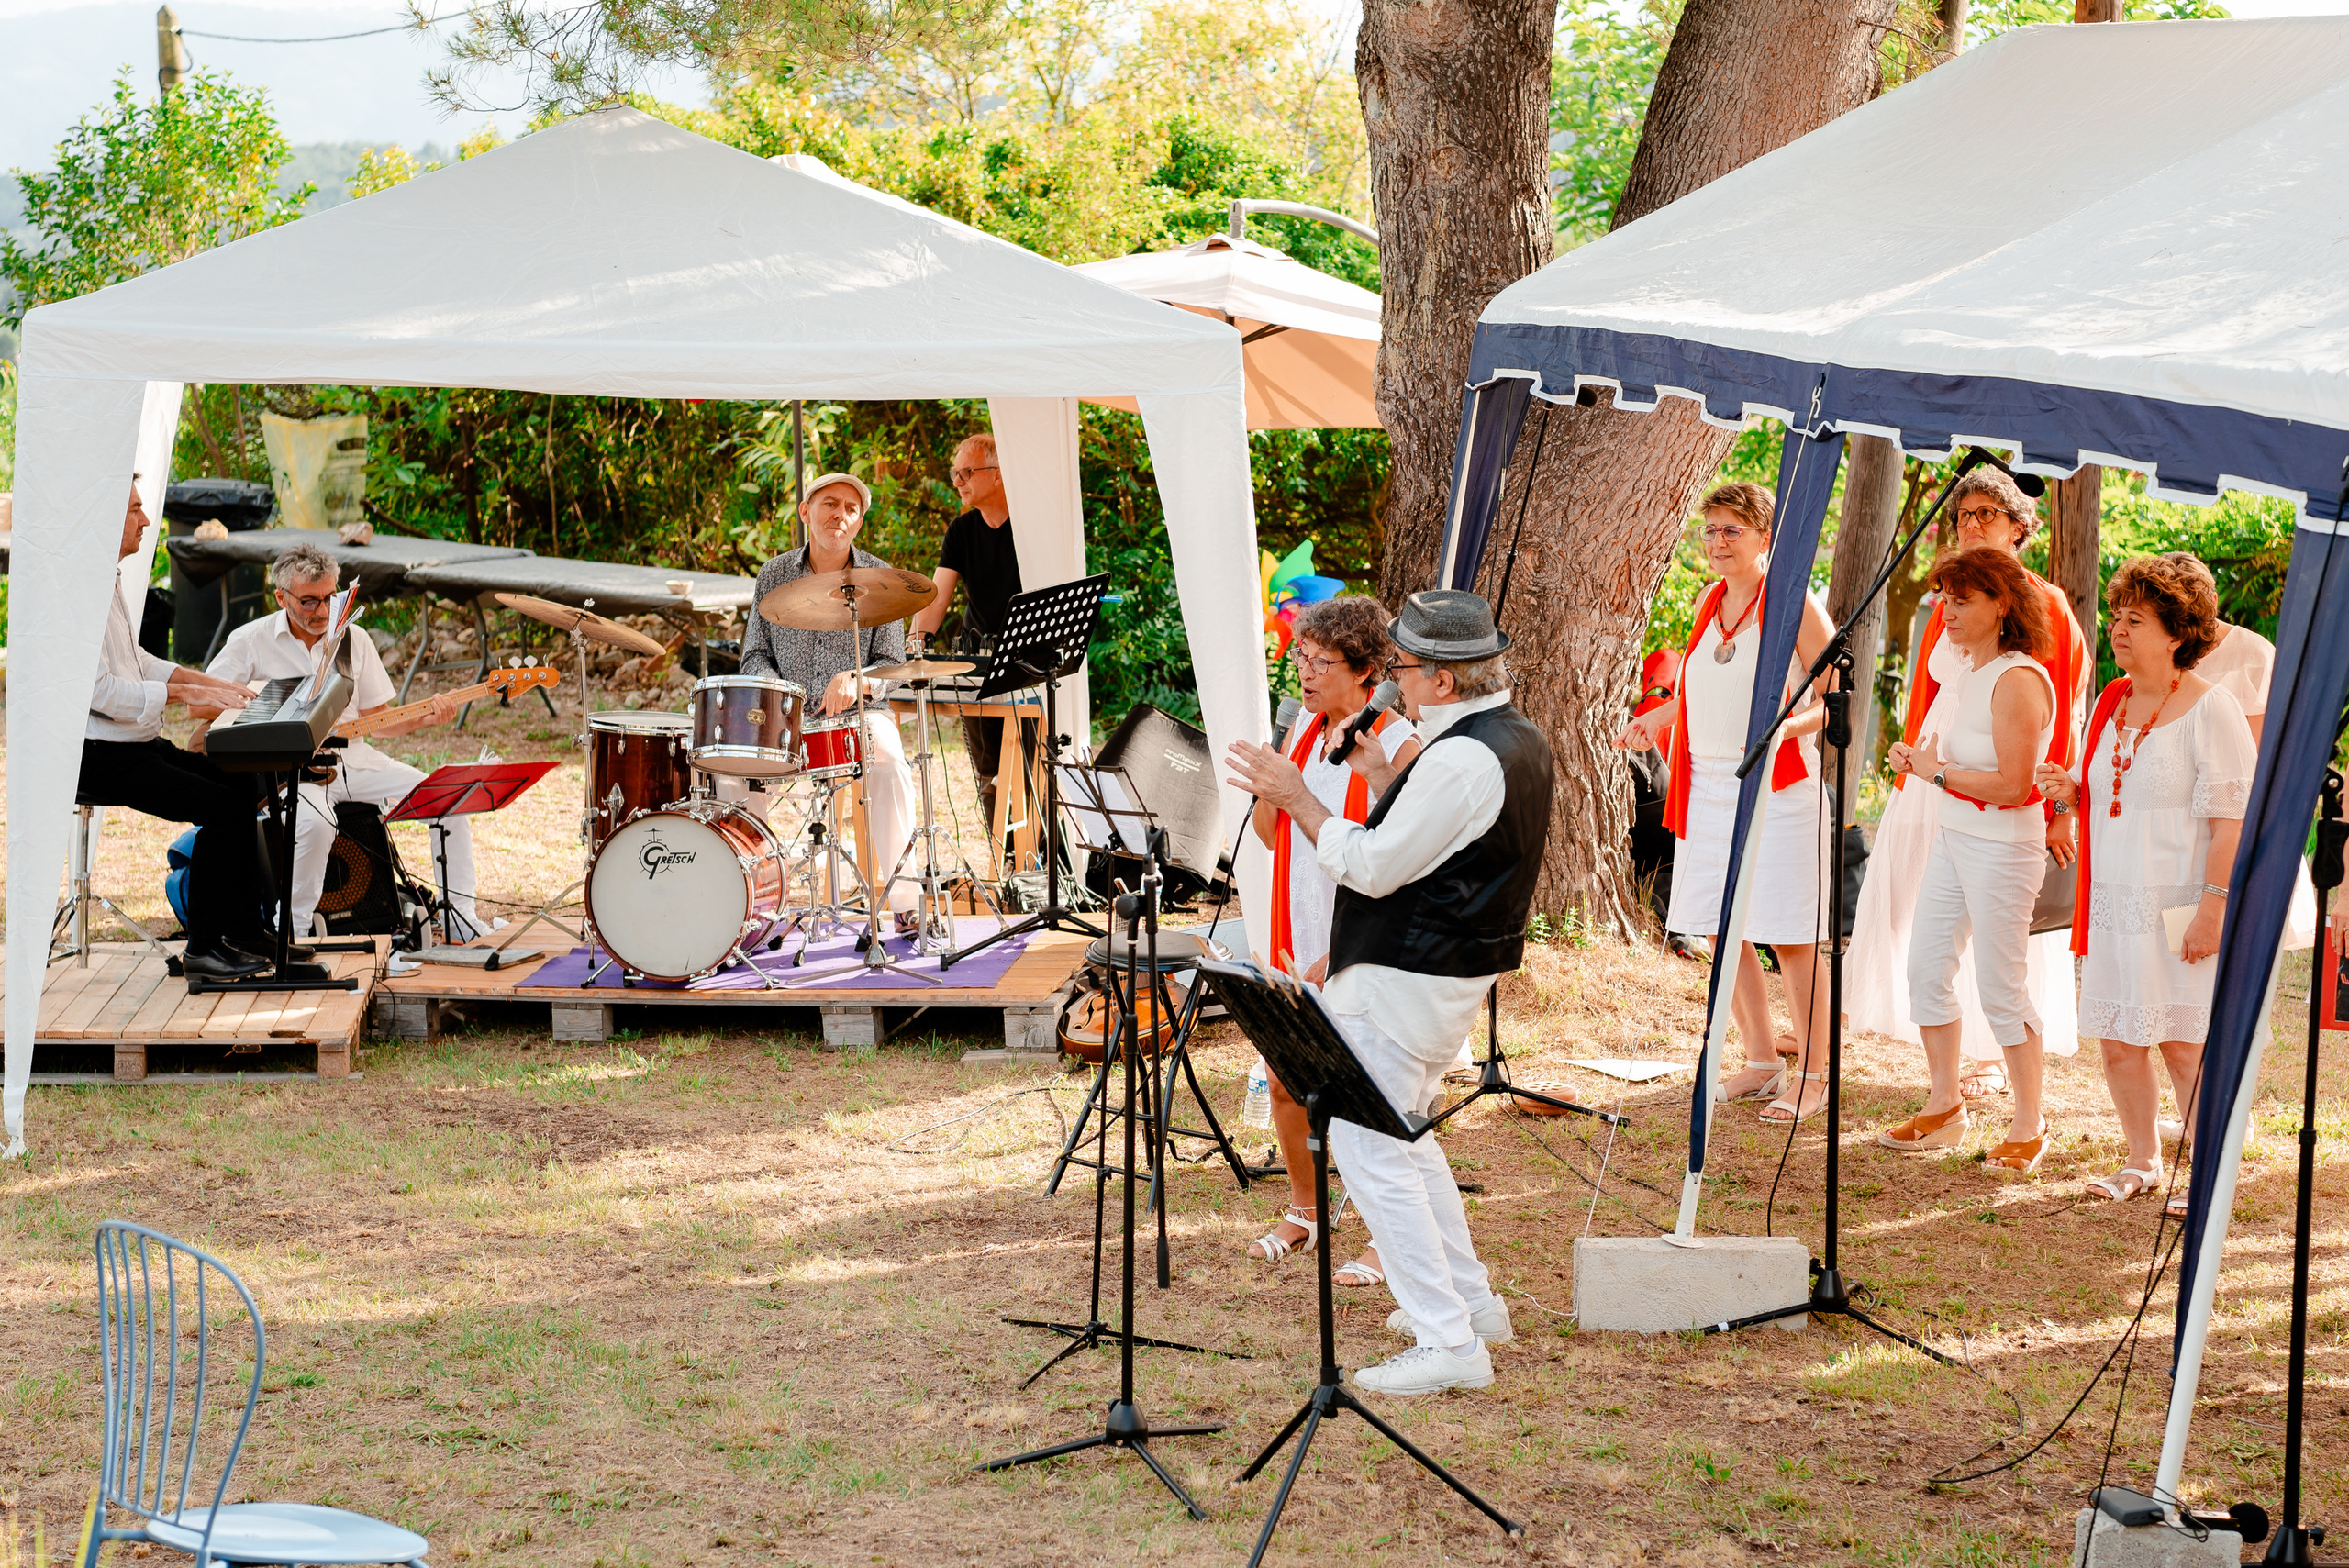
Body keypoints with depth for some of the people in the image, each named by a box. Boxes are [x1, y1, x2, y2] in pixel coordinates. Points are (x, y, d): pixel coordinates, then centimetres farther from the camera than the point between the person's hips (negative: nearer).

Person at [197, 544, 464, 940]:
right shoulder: (250, 641, -3)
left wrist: (422, 718, -7)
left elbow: (375, 718, 12)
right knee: (316, 822, -39)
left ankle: (461, 923, -4)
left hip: (349, 757, 5)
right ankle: (295, 933, -20)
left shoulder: (354, 639, 8)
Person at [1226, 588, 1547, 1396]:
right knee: (1401, 1134, 24)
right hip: (1459, 969, 11)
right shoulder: (1521, 741, 9)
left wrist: (1296, 798, -12)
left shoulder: (1460, 759, -23)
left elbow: (1373, 868, -21)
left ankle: (1448, 1344, -8)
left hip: (1405, 980, -11)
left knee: (1368, 1146, -7)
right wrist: (1386, 782, 16)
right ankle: (1471, 1303, 29)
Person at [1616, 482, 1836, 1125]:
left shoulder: (1794, 603, -7)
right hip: (1708, 784, 7)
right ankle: (1761, 1062, 21)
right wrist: (1658, 717, 16)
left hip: (1777, 788, -7)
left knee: (1791, 938, -4)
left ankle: (1812, 1079, 3)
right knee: (1722, 929, 8)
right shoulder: (1709, 603, 12)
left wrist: (1785, 726, -25)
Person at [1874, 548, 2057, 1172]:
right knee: (1926, 968, 12)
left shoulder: (2017, 680, -19)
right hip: (1952, 838, 10)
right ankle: (1943, 1109, 25)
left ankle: (2029, 1127, 10)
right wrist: (1919, 760, 3)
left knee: (2000, 987, -2)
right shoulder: (1969, 669, 10)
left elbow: (2012, 783, -25)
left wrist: (1938, 773, -14)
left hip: (2003, 846, -9)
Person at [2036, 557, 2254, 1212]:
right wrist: (2072, 788, 2)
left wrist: (2215, 904, -21)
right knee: (2118, 1039, 9)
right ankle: (2142, 1161, 25)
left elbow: (2232, 819, -14)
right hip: (2114, 900, 7)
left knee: (2186, 1043, -6)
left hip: (2180, 905, -7)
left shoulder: (2210, 710, -10)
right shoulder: (2112, 703, 12)